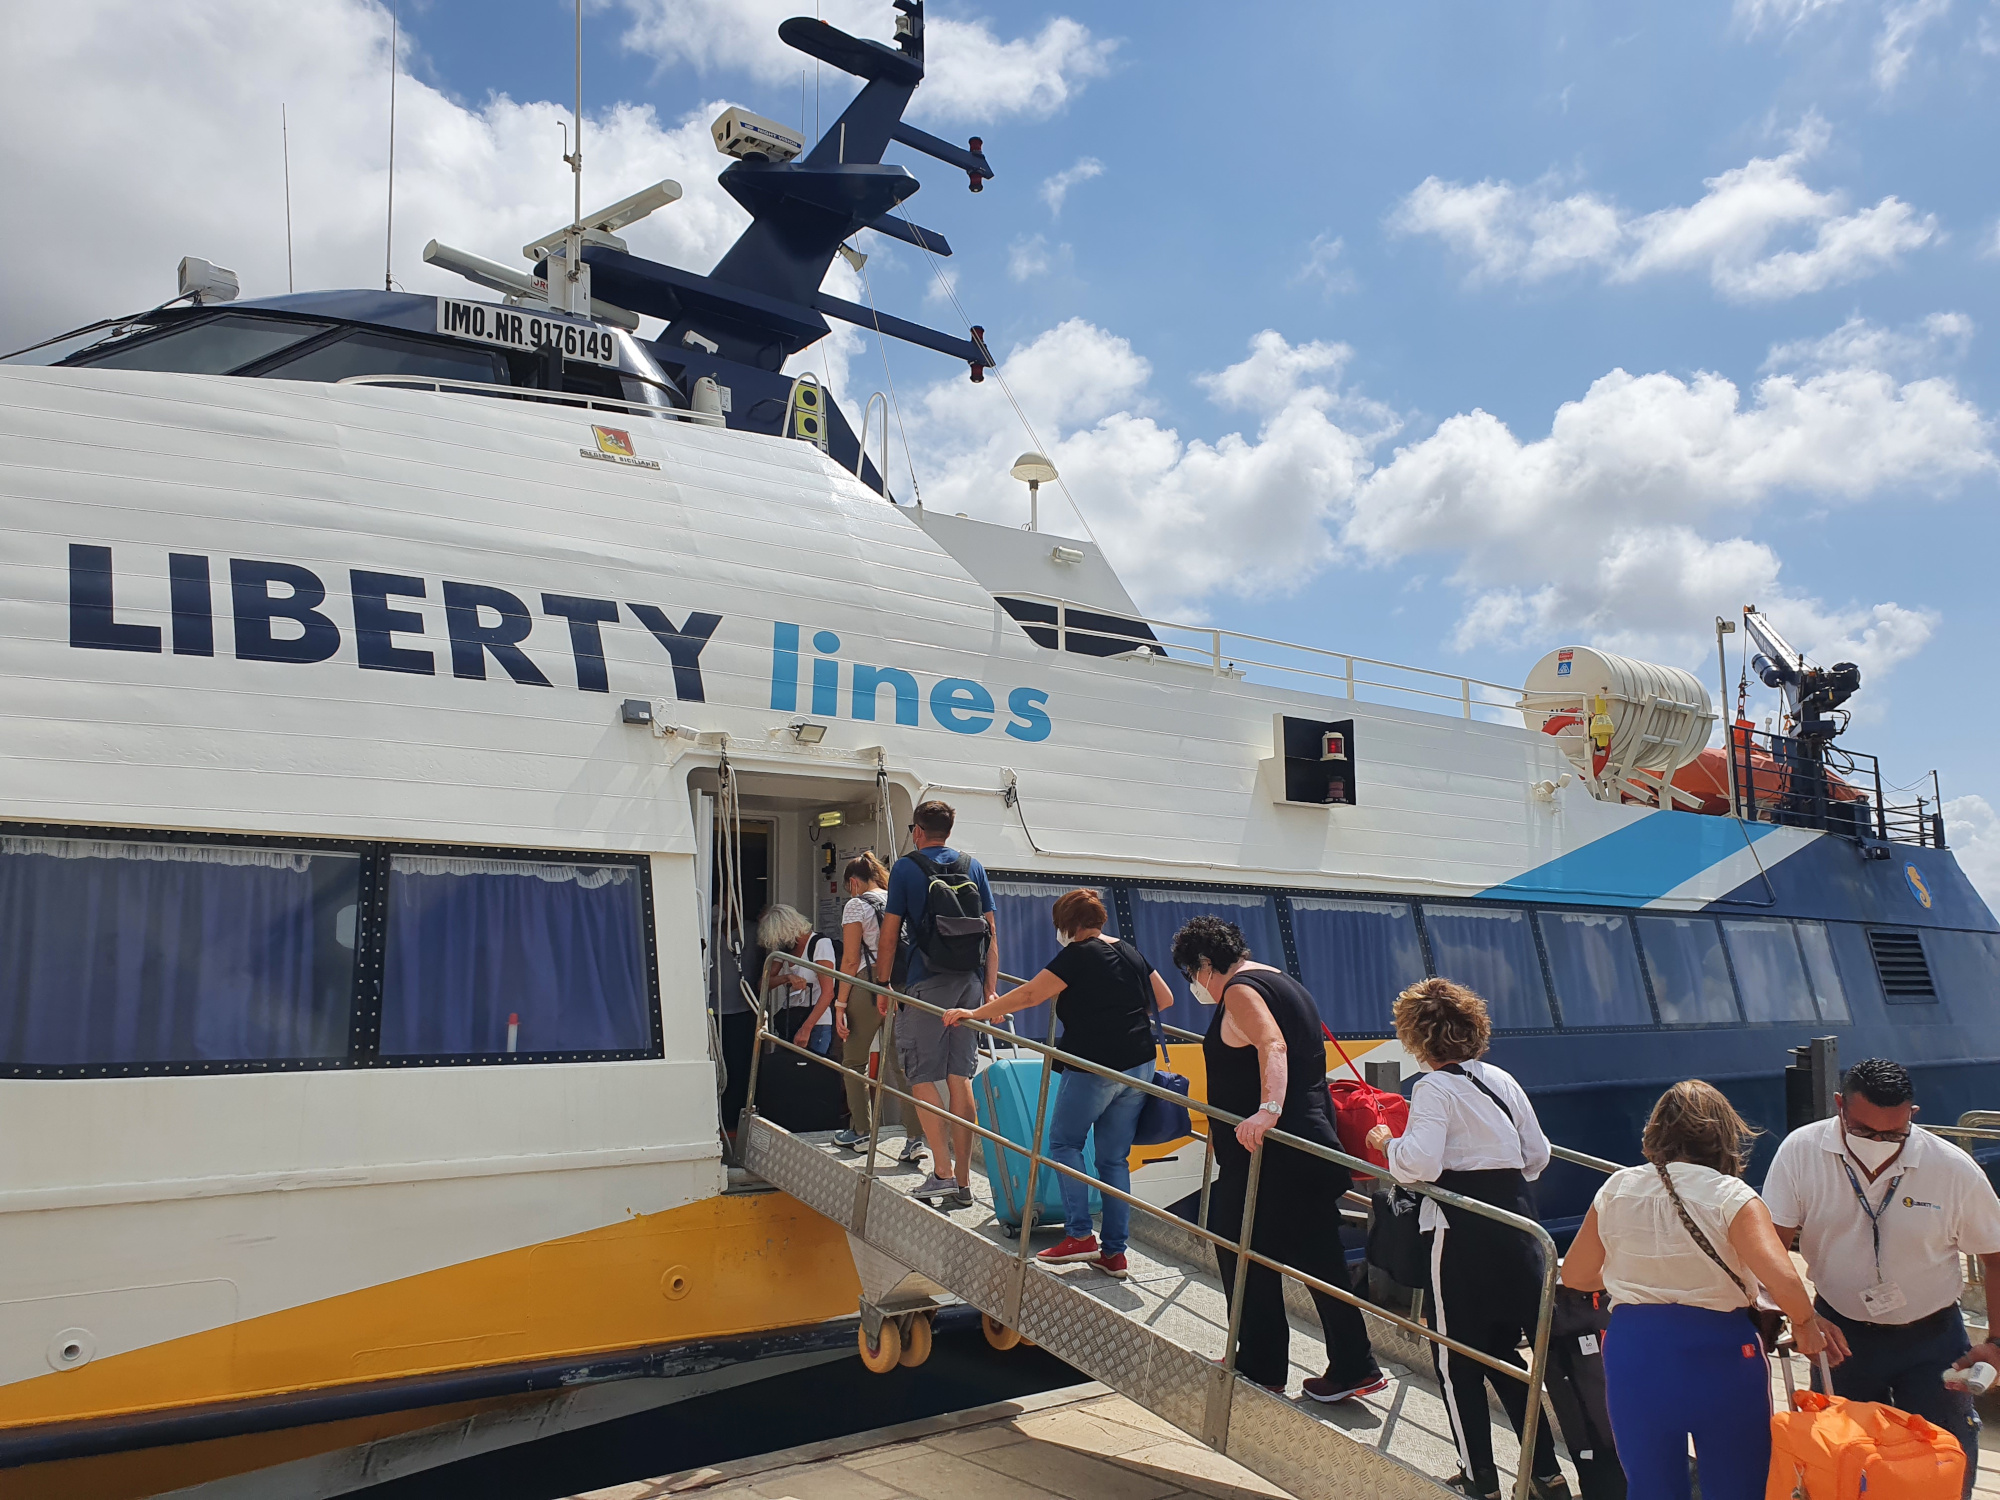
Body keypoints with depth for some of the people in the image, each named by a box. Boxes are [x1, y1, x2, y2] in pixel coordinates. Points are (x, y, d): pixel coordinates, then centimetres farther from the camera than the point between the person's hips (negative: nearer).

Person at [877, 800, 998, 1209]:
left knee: (923, 1077, 2)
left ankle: (942, 1173, -5)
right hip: (971, 982, 5)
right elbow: (991, 931, 8)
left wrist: (882, 984, 5)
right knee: (960, 1077, 8)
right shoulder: (973, 867, 11)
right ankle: (963, 1181, 10)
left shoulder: (905, 868, 0)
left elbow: (890, 933, -3)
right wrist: (990, 988, 10)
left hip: (927, 982, -4)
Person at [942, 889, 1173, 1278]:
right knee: (1115, 1158, 12)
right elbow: (1164, 999, 21)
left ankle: (1079, 1235, 1)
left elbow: (1029, 994, -12)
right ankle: (1114, 1252, 12)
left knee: (1064, 1142, 10)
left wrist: (976, 1013, -8)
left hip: (1095, 1067, -7)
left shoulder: (1078, 955, -8)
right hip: (1139, 1066, 7)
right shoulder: (1131, 953, 13)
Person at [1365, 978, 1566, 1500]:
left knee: (1455, 1356, 8)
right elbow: (1537, 1154, 12)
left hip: (1461, 1227, -7)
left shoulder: (1433, 1088, -12)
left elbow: (1420, 1164, -22)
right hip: (1516, 1217, 7)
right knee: (1504, 1352, 18)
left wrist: (1385, 1142, -5)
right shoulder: (1501, 1079, 9)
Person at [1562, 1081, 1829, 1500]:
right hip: (1719, 1355, -3)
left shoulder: (1616, 1190, 0)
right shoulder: (1730, 1197, -11)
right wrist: (1805, 1323, -3)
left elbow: (1575, 1275, 8)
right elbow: (1781, 1279, -24)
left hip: (1633, 1352, 3)